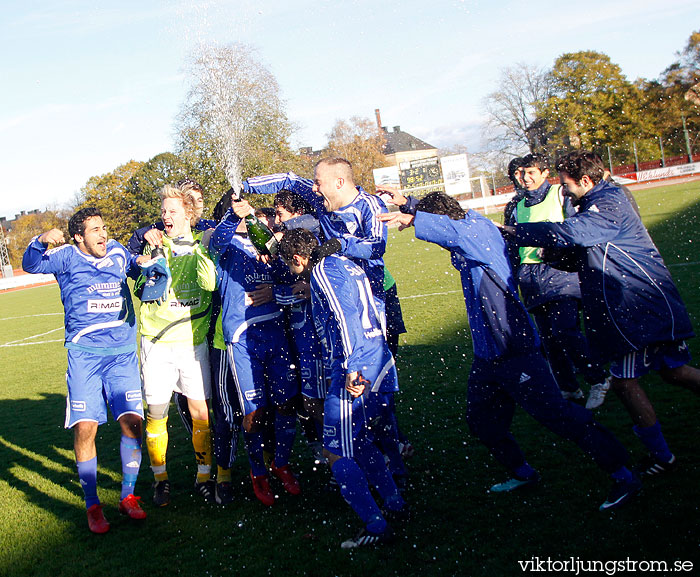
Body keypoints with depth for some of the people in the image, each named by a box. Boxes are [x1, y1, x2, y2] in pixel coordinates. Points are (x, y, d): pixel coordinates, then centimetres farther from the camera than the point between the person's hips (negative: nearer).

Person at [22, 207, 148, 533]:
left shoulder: (117, 252, 13)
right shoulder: (68, 258, 4)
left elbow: (140, 268, 34)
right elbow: (30, 264, -8)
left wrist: (149, 259, 12)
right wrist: (42, 241, -26)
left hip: (123, 352, 3)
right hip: (84, 354, -3)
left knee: (132, 420, -8)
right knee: (85, 427, -9)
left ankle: (128, 496, 10)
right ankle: (93, 506, 6)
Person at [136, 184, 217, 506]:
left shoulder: (203, 248, 4)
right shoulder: (154, 246, 4)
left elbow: (210, 284, -15)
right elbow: (145, 289, -10)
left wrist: (199, 251, -18)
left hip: (193, 340, 0)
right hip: (157, 342, 0)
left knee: (200, 410, 2)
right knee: (157, 412, 3)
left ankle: (204, 476, 17)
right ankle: (160, 478, 20)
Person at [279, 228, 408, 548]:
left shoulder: (323, 271, -8)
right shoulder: (345, 264, 20)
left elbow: (345, 316, -20)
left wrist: (352, 367, -23)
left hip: (356, 370, -10)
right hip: (381, 362, 10)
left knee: (336, 452, -4)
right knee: (360, 443, 21)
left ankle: (376, 527, -3)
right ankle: (395, 505, 28)